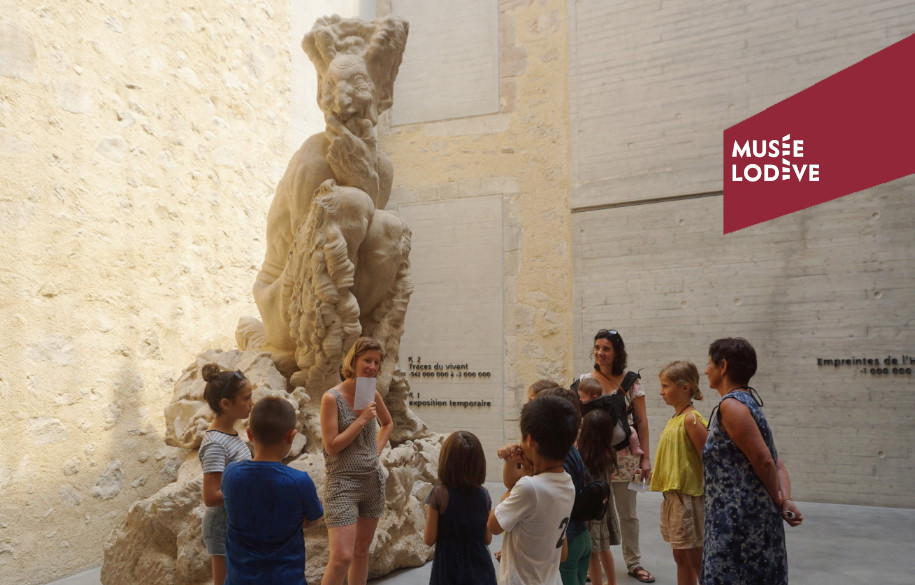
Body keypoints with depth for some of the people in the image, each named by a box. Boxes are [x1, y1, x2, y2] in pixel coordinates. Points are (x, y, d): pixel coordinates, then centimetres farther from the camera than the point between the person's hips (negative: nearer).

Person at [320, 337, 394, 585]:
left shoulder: (372, 394, 4)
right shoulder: (332, 397, -13)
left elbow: (388, 423, 23)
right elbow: (331, 446, -16)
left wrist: (378, 448, 8)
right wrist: (362, 419, -18)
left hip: (373, 480, 6)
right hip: (342, 483, -6)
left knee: (361, 552, 15)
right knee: (342, 557, -12)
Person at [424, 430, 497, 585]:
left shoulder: (438, 494, -16)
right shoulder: (483, 495, -7)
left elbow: (429, 539, -11)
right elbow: (487, 539, 0)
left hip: (449, 568, -2)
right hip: (479, 567, 3)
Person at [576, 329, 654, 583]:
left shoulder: (631, 381, -2)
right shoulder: (584, 380, 1)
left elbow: (641, 421, -1)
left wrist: (646, 457, -5)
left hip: (624, 456, 0)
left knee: (628, 513, 10)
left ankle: (634, 562, 26)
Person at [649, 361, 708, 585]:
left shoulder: (691, 419, -16)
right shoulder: (675, 419, 10)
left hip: (688, 497, -9)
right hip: (671, 495, 9)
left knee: (696, 560, 1)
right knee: (680, 557, 17)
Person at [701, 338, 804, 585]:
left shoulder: (731, 405, -17)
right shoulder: (747, 401, 13)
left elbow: (763, 461, -18)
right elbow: (777, 462, 10)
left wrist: (779, 501, -4)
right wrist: (785, 501, -2)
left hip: (739, 520, -9)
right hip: (741, 518, 9)